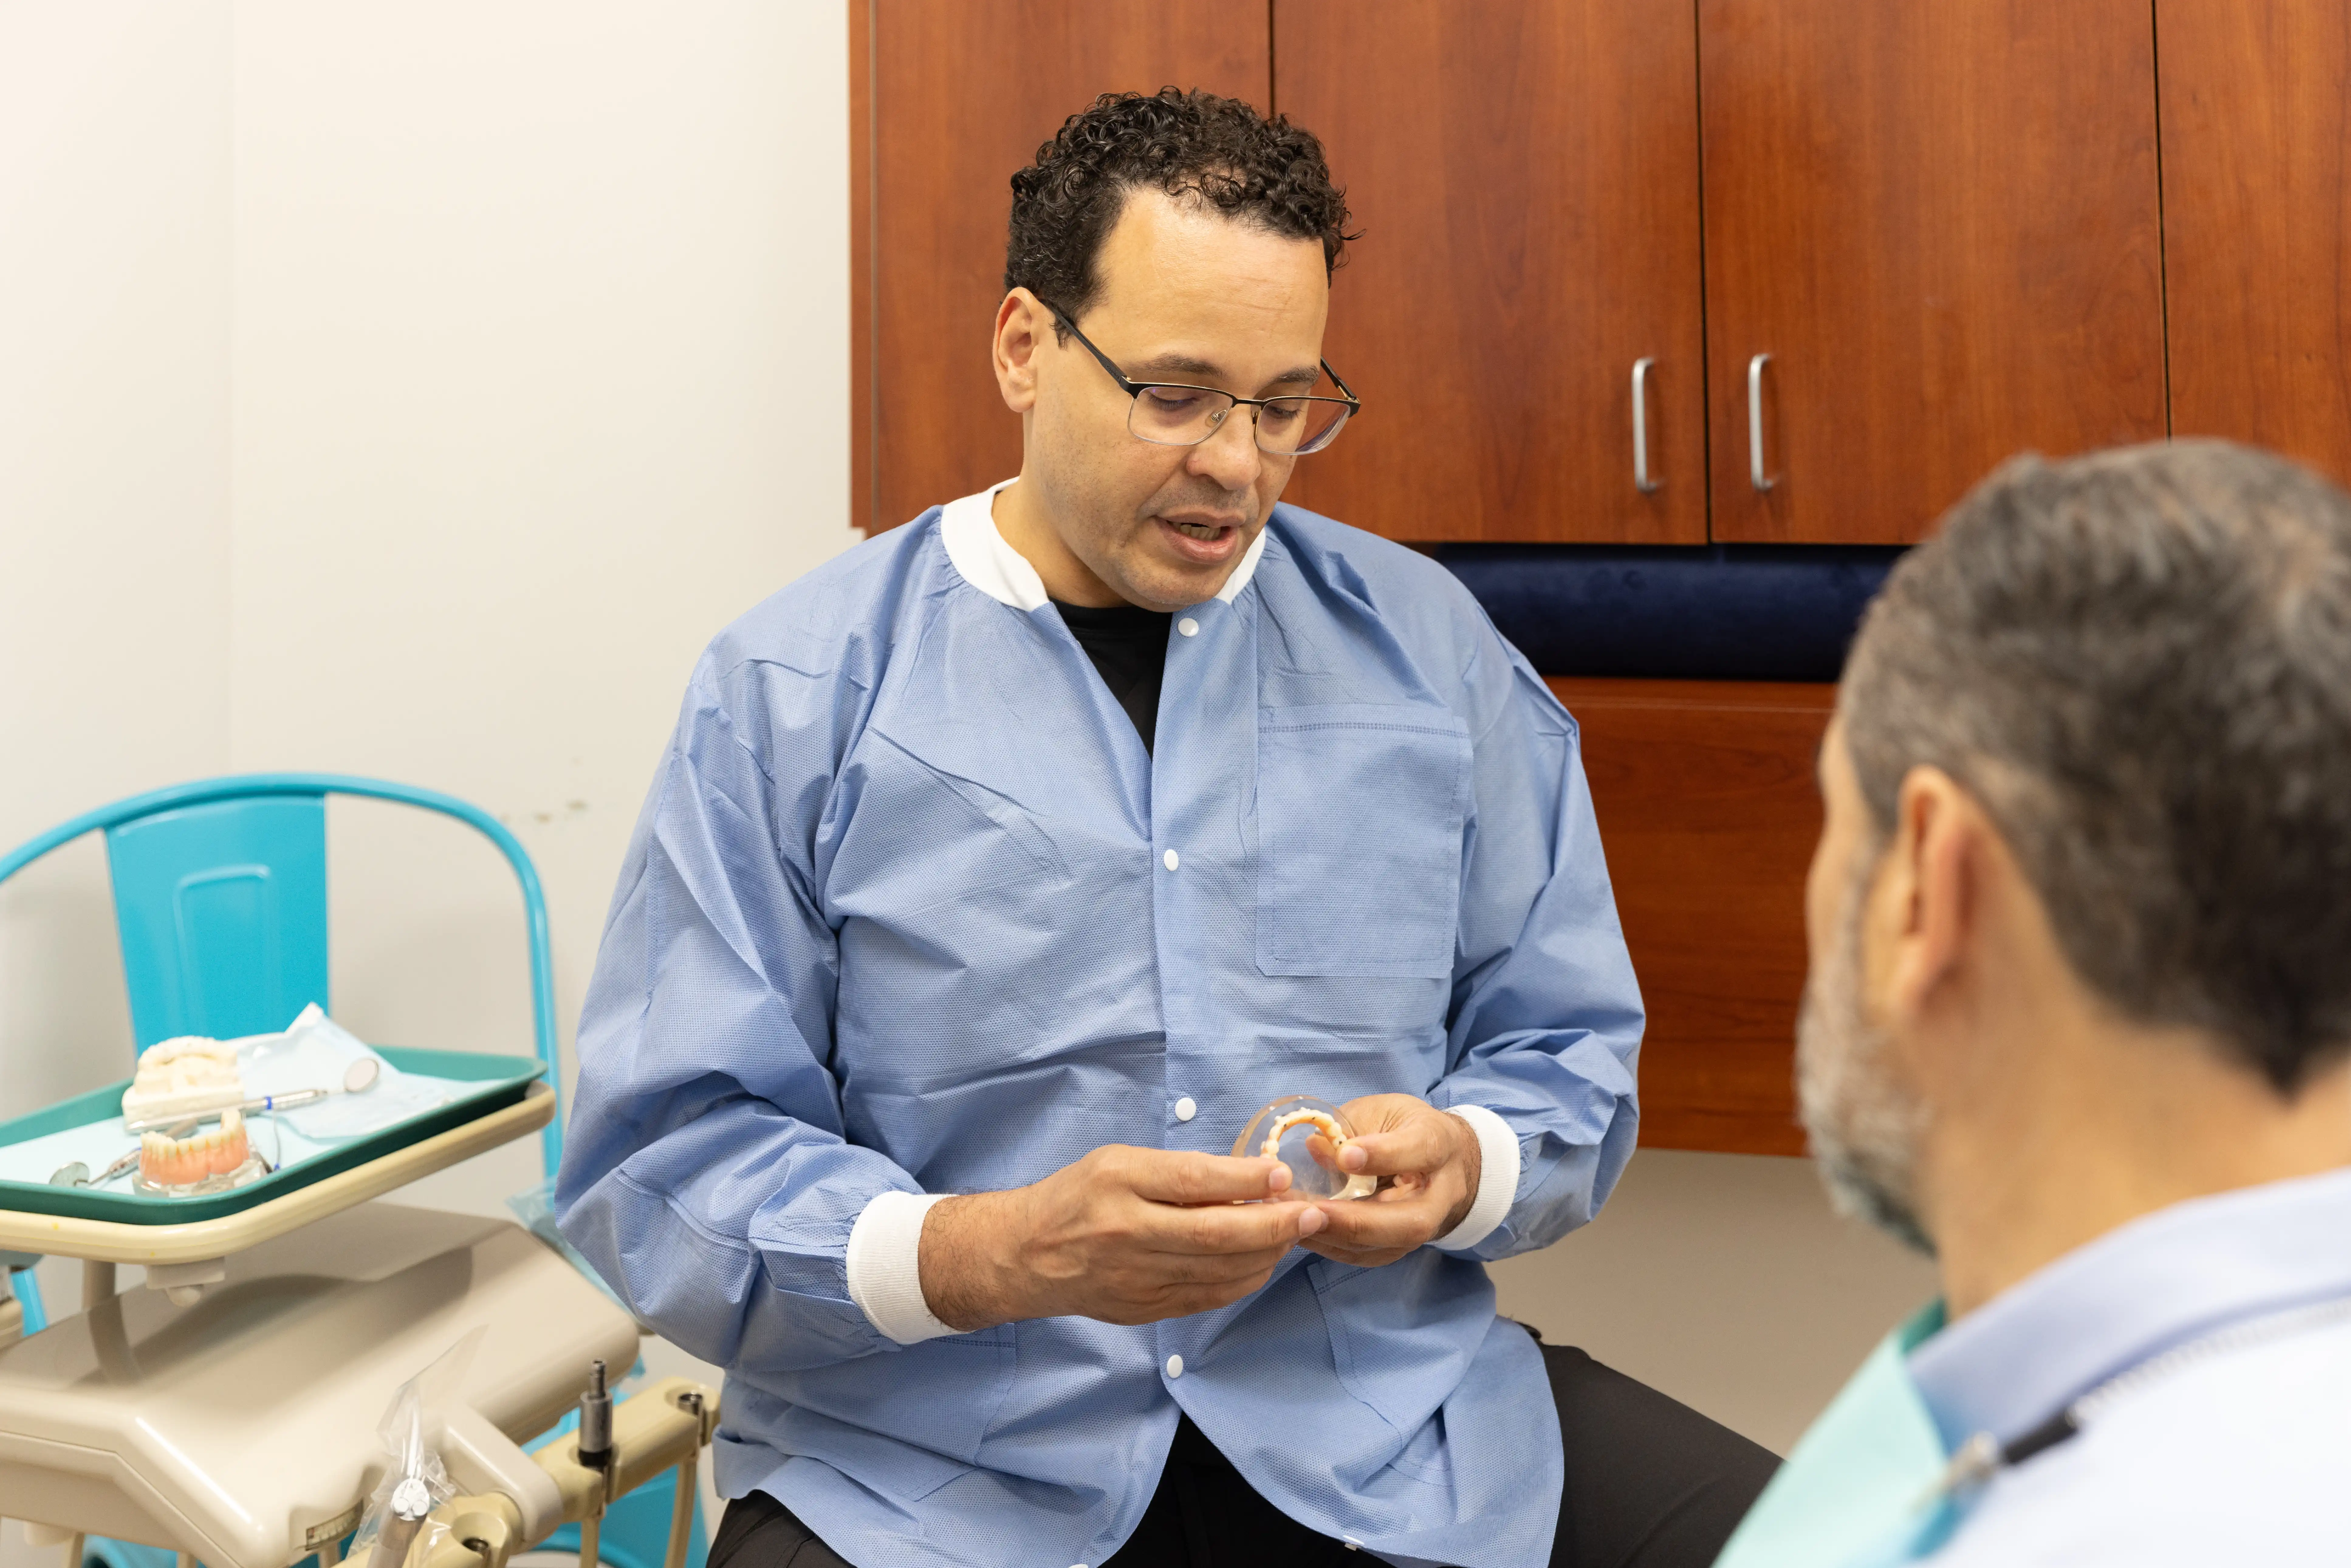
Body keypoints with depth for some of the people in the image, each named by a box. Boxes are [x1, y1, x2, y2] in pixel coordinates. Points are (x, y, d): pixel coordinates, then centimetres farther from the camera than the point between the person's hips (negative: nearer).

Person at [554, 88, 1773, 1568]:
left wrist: (1461, 1163, -11)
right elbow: (663, 1164, -5)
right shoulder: (791, 696, -1)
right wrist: (997, 1253, -22)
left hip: (1379, 1433, 3)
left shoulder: (1427, 644, 8)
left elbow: (1565, 1051, 12)